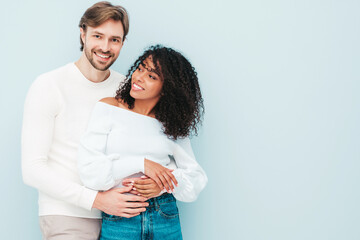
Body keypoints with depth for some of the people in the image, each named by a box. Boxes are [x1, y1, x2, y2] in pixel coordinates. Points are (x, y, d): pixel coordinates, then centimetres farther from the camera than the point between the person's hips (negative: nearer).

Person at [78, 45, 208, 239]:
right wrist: (141, 163, -17)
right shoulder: (109, 108, -2)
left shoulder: (171, 125, 5)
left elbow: (196, 177, 3)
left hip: (165, 219, 2)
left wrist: (164, 184, -15)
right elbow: (89, 170, -9)